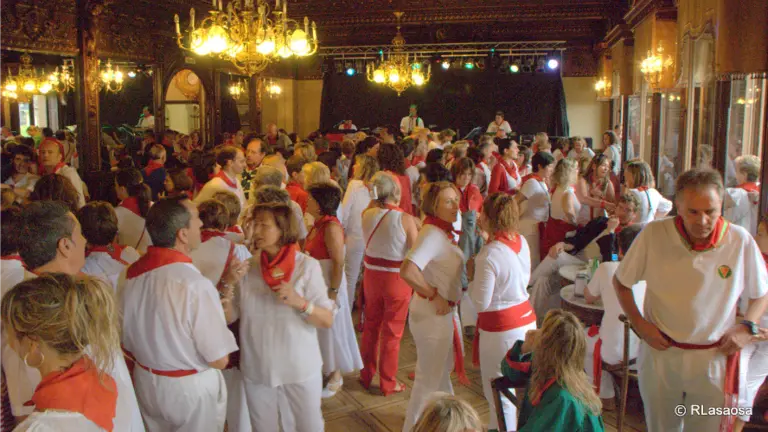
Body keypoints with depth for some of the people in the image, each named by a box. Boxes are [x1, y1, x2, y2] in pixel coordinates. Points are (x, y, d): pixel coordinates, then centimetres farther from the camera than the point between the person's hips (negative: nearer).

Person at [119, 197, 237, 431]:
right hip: (193, 390, -6)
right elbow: (219, 360, -24)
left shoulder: (130, 275, -9)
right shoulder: (196, 285, -30)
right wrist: (215, 311, -9)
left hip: (146, 384, 6)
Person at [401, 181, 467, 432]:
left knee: (442, 370, 28)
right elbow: (407, 271, -38)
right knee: (428, 379, 6)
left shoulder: (441, 232, 4)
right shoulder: (433, 235, -25)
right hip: (432, 315, -10)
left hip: (445, 312, 10)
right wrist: (434, 296, -26)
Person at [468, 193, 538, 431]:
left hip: (500, 329, -8)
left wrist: (471, 275, -1)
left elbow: (481, 303, -18)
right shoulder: (521, 242, 0)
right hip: (527, 320, 8)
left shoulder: (488, 255, -22)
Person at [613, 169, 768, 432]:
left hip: (714, 360, 0)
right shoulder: (653, 235, -12)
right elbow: (620, 282, 1)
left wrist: (747, 327, -8)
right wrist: (639, 324, -7)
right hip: (660, 354, 0)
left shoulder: (740, 241, -9)